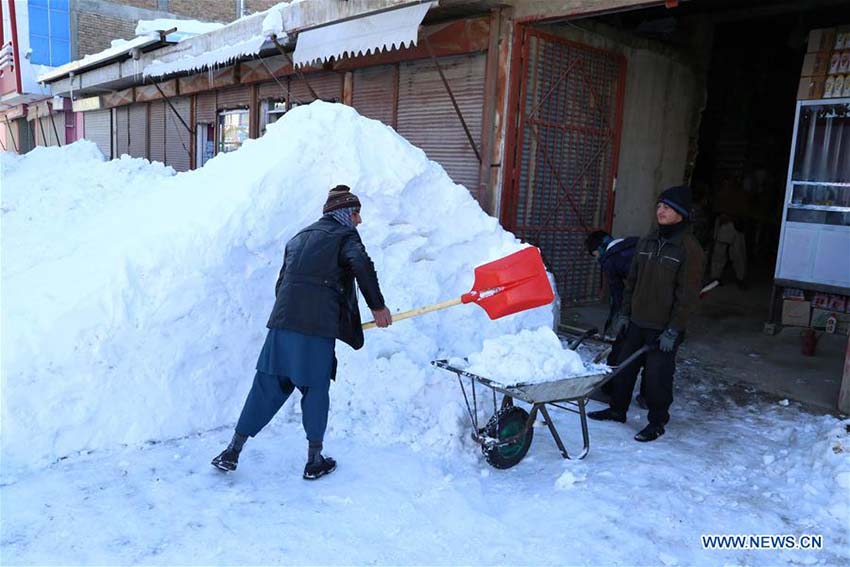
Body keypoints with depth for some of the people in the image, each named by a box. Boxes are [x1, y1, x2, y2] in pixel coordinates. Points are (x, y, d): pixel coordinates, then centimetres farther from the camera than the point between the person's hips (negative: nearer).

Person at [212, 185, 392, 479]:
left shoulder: (299, 237, 25)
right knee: (315, 390, 7)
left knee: (267, 387, 12)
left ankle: (233, 451, 17)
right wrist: (377, 306, -11)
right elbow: (362, 265, -17)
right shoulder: (344, 235, 4)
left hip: (283, 322, 6)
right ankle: (315, 461, 17)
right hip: (317, 327, -6)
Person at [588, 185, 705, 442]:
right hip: (637, 322, 6)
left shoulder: (689, 248, -11)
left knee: (657, 375, 2)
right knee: (625, 366, 15)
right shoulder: (647, 242, 8)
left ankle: (657, 422, 20)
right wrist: (625, 313, 11)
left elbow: (688, 295, -13)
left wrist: (674, 330, -15)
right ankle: (617, 409, 33)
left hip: (664, 327, -6)